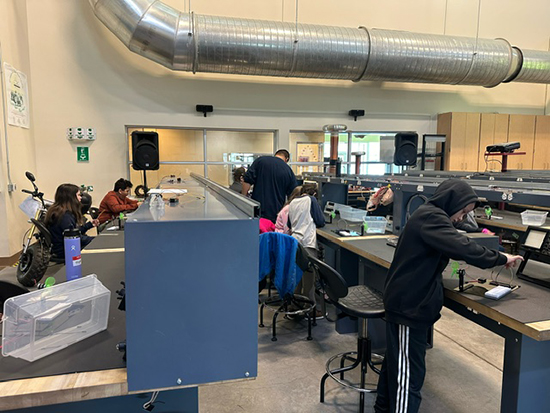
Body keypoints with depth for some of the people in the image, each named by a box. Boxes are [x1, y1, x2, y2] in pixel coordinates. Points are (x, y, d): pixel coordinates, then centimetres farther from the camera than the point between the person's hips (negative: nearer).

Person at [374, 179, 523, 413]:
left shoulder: (428, 216, 13)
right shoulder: (430, 217, -19)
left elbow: (449, 246, 19)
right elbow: (462, 247, -27)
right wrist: (501, 259, -14)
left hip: (408, 302, 11)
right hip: (409, 305, -11)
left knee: (397, 362, 22)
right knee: (409, 370, -4)